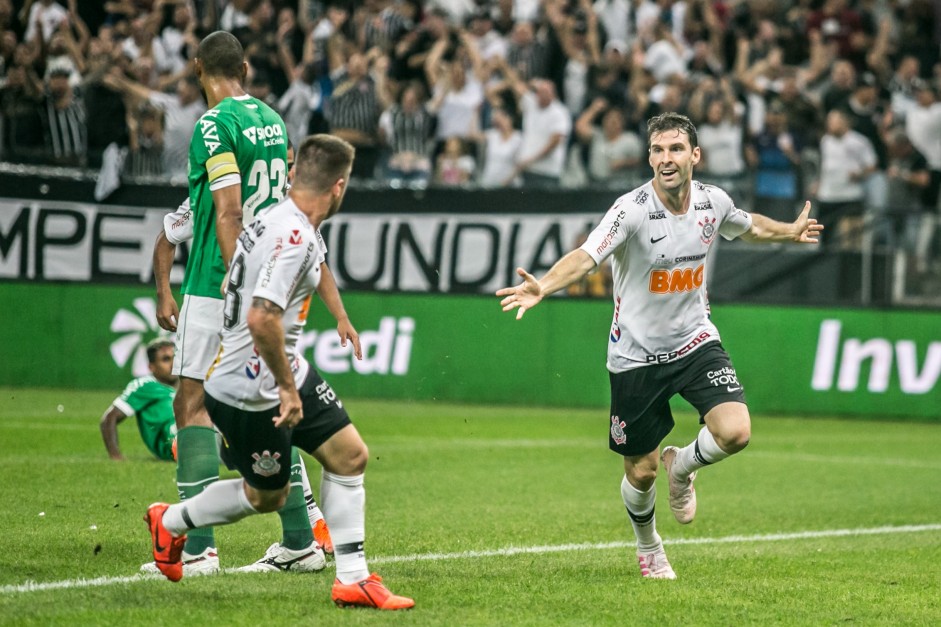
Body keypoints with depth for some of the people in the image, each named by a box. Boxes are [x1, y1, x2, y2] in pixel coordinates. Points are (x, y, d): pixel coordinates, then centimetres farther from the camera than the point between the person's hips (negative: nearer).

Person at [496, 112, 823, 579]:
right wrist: (541, 288, -55)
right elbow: (585, 257, -38)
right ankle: (648, 548, 38)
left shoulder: (713, 201, -6)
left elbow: (749, 227, 19)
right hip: (637, 354, -3)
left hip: (696, 340, 3)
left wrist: (791, 232, 32)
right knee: (641, 472, 5)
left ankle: (682, 466, 16)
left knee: (735, 432, -20)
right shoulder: (632, 210, -23)